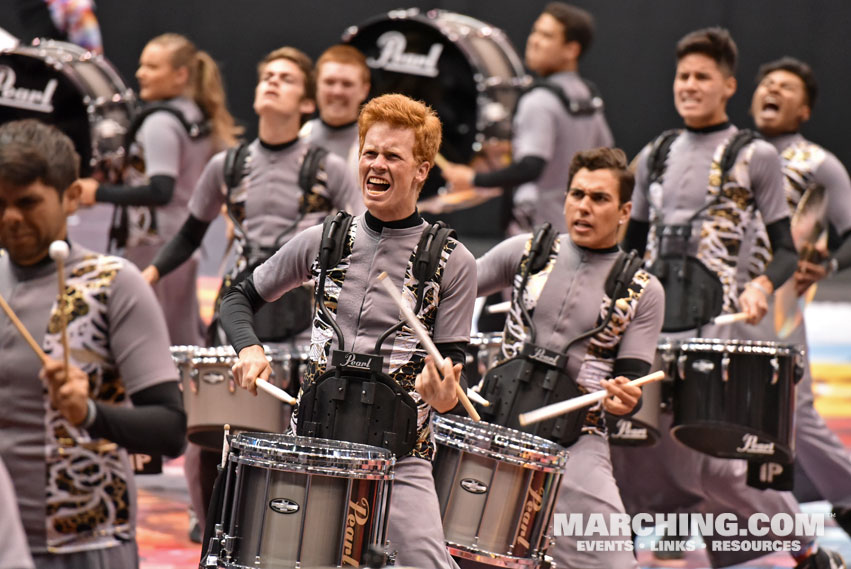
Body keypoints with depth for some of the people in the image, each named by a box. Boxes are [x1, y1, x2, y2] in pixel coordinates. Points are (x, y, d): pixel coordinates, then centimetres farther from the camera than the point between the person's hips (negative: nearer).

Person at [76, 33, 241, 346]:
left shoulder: (159, 123, -17)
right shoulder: (197, 117, 10)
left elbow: (160, 191, -25)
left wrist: (99, 192, -22)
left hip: (154, 246, -10)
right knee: (184, 338, 15)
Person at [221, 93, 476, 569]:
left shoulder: (452, 263, 0)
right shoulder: (324, 242, 9)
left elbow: (452, 362, 1)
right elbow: (240, 298, 18)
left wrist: (443, 392, -22)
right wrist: (249, 349, -2)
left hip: (399, 453, -3)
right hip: (314, 438, 3)